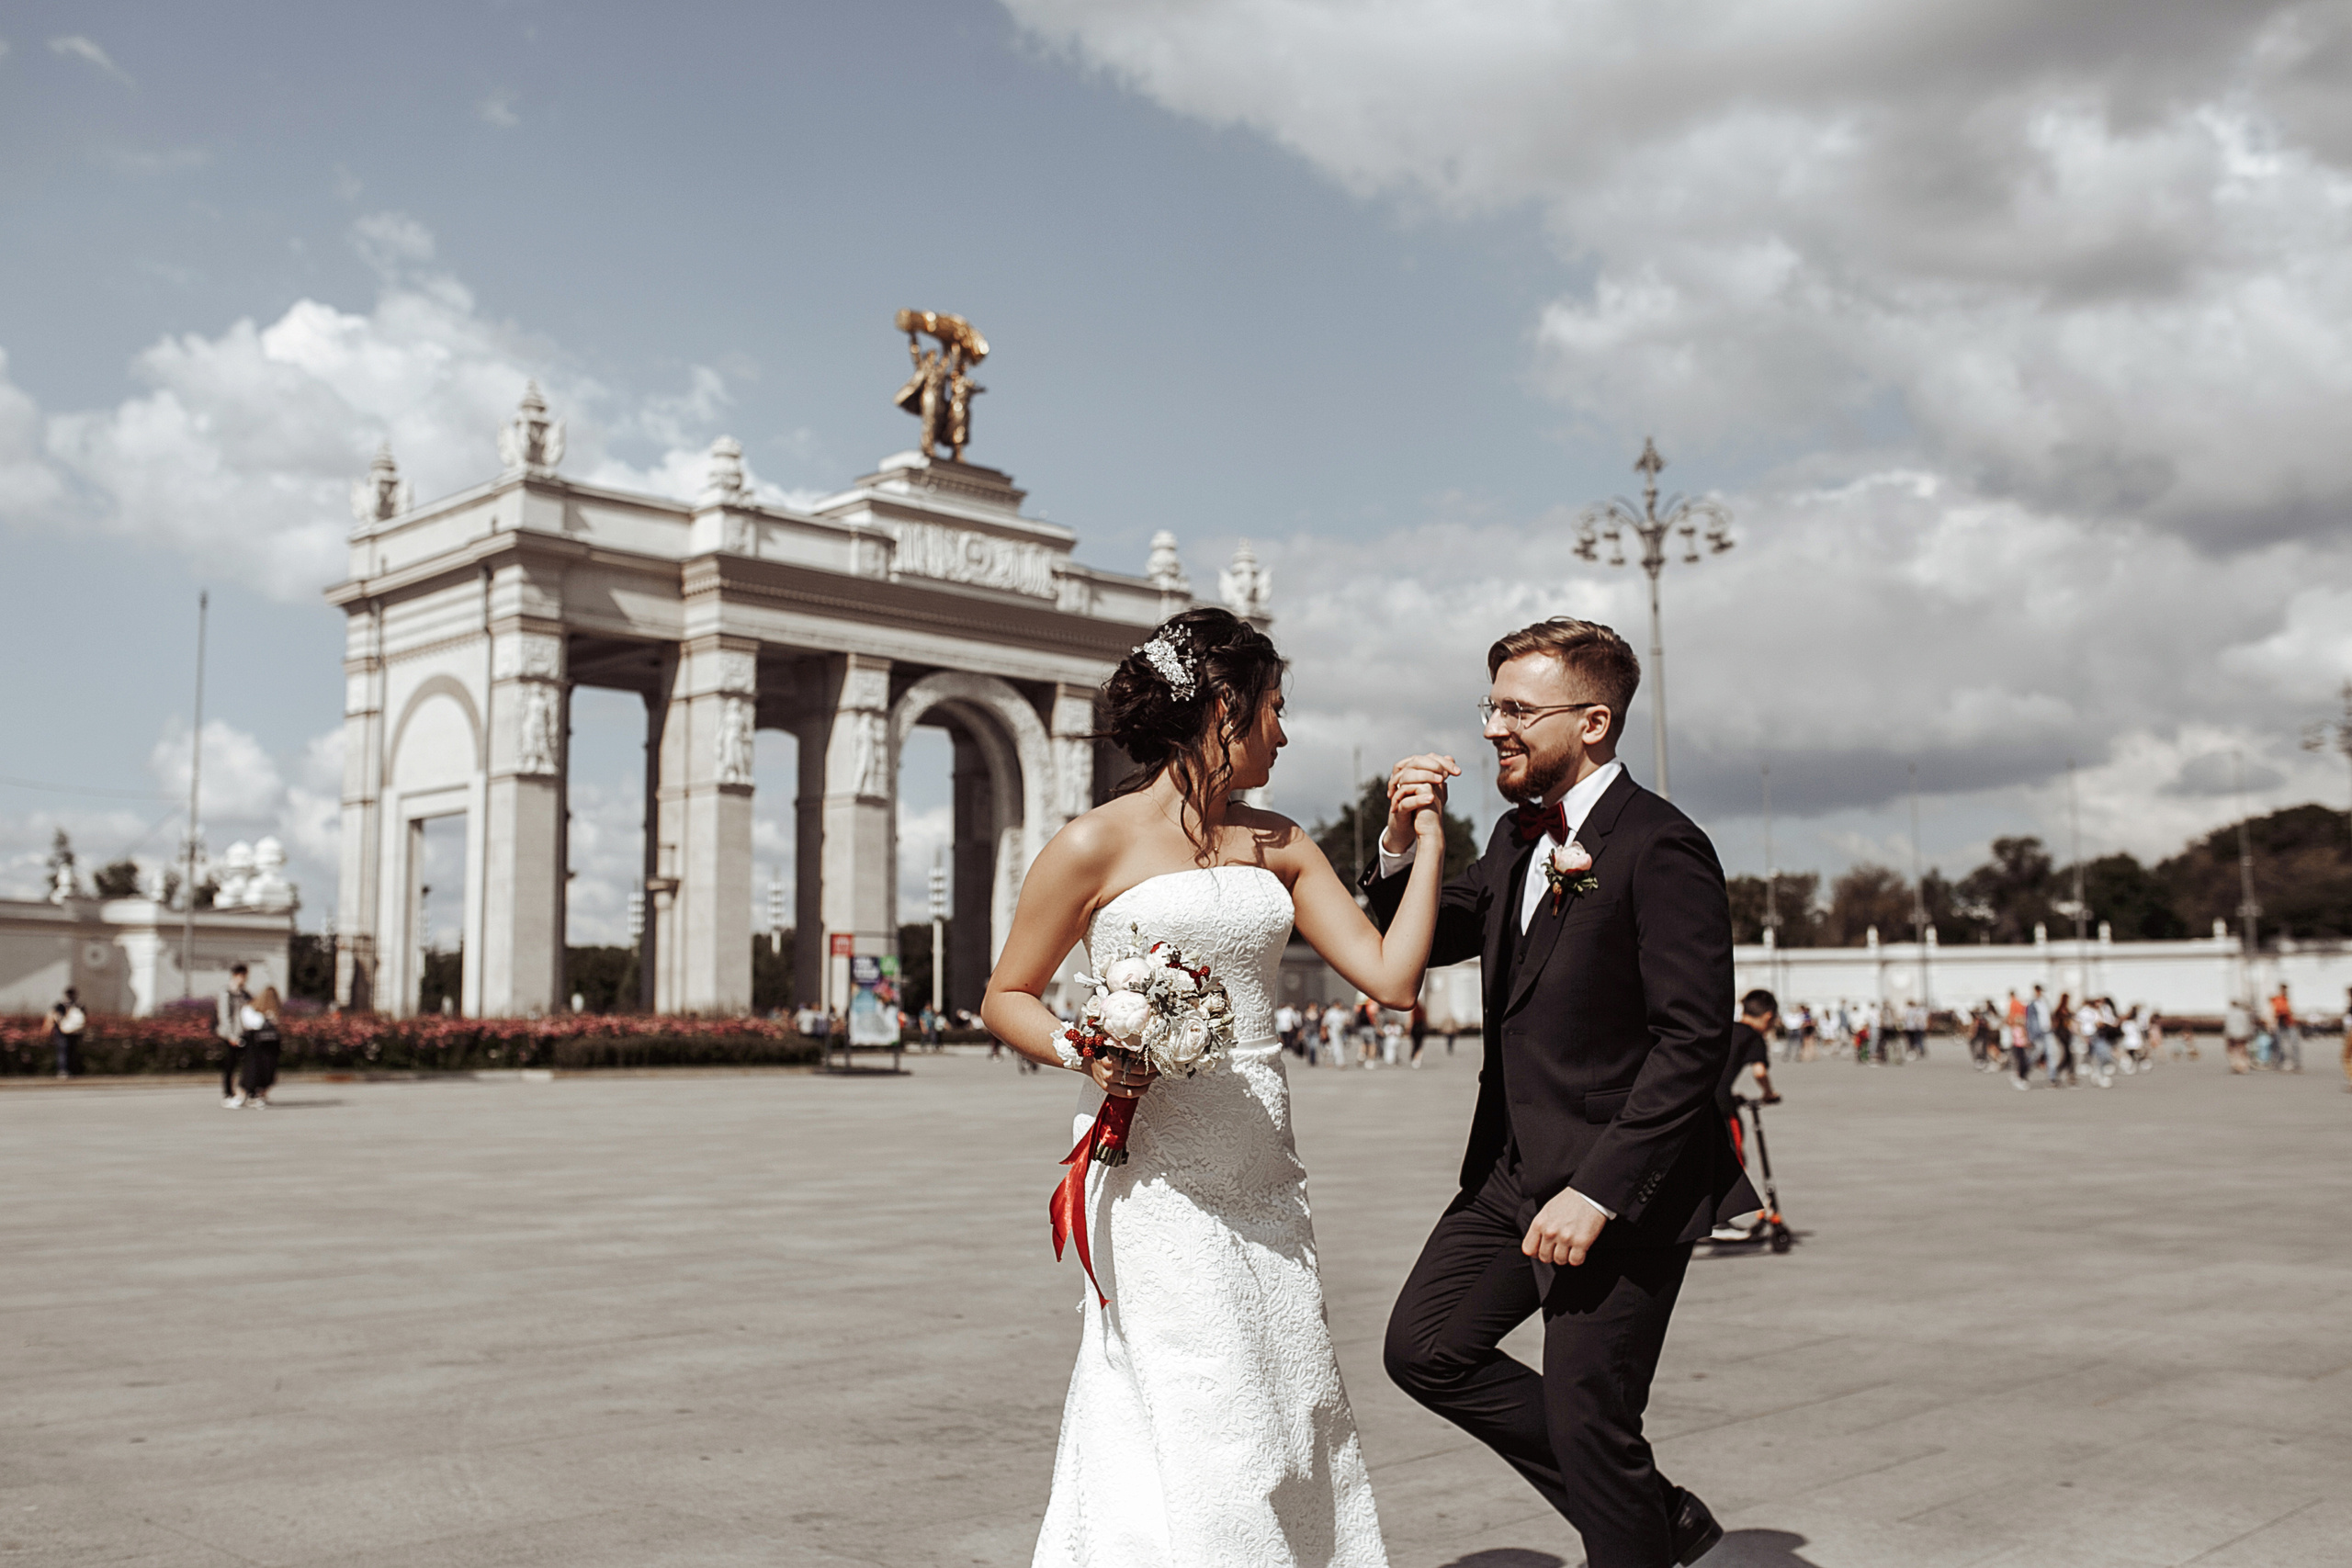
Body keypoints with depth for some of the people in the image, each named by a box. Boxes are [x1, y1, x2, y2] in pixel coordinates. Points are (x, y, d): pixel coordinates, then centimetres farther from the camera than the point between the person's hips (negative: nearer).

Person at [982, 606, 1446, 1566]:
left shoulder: (1280, 846, 13)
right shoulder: (1098, 845, -5)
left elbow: (1391, 978, 7)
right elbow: (1006, 997, 2)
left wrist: (1429, 840, 6)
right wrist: (1081, 1051, -17)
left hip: (1260, 1171, 6)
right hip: (1154, 1167, -6)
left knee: (1294, 1409, 7)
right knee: (1202, 1424, -7)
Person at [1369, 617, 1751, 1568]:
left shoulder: (1660, 848, -17)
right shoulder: (1519, 837, 10)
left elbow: (1693, 1043, -21)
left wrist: (1596, 1193, -24)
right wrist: (1404, 844, -6)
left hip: (1618, 1190, -9)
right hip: (1514, 1169, 9)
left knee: (1587, 1421, -1)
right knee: (1424, 1348, 9)